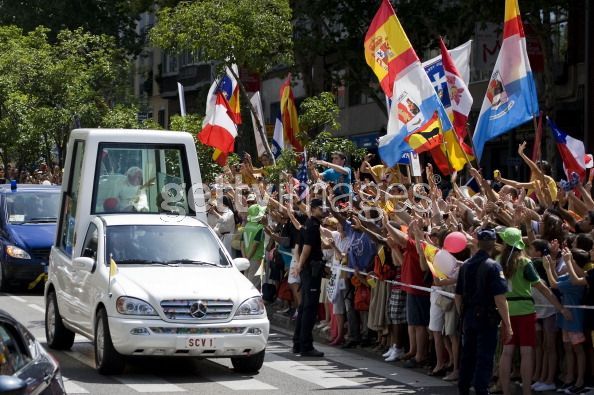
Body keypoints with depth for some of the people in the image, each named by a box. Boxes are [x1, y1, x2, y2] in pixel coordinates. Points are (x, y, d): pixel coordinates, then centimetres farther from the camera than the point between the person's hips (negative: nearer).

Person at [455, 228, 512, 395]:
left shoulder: (466, 265, 6)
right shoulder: (493, 266, -14)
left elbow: (458, 296, 12)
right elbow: (500, 299, -18)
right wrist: (507, 325, -14)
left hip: (468, 317, 6)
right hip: (487, 318, -6)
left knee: (467, 356, 15)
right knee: (484, 359, -3)